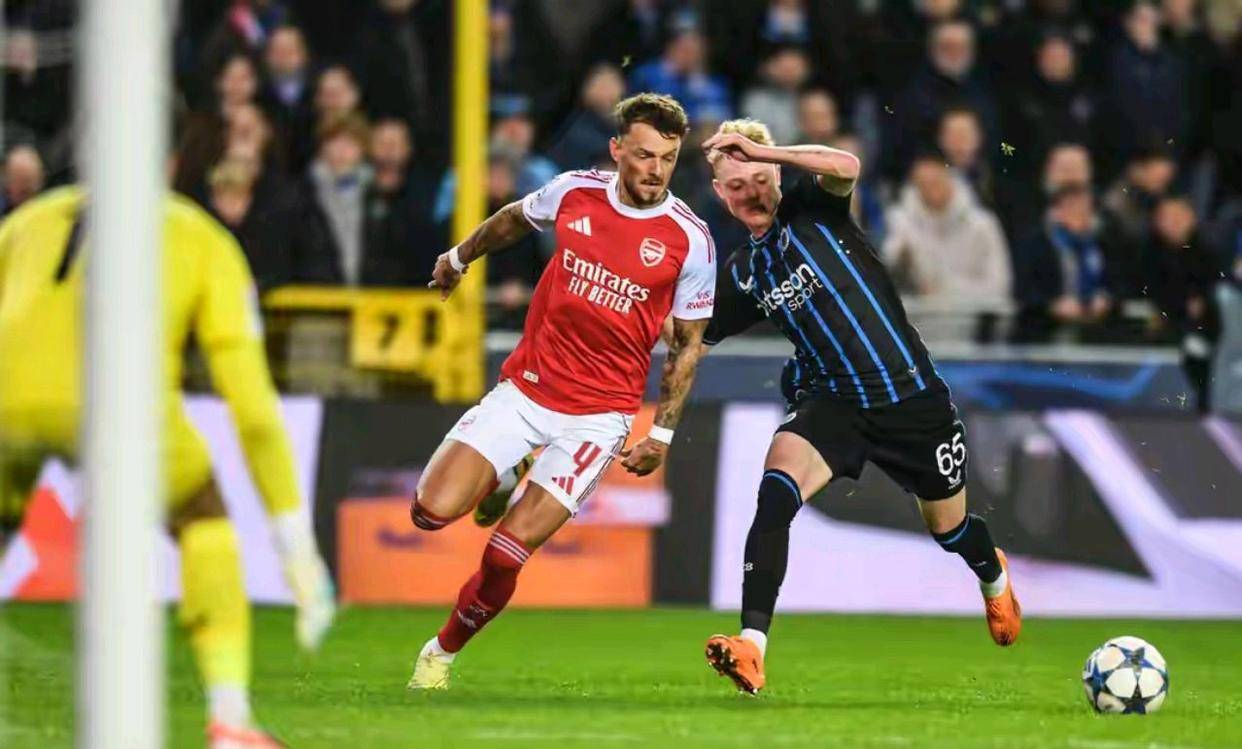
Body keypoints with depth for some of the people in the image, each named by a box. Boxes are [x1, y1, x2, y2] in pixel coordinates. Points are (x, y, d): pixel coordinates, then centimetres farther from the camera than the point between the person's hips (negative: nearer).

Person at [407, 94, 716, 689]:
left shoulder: (690, 239, -9)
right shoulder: (574, 193, -3)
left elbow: (689, 343, 2)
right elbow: (514, 219, 21)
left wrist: (663, 431, -2)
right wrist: (459, 257, 34)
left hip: (600, 414, -2)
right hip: (525, 389, 3)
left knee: (506, 554, -12)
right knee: (432, 511, -13)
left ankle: (443, 651, 15)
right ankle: (497, 486, 22)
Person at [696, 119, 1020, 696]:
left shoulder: (811, 208, -5)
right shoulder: (741, 274, 6)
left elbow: (846, 167, -28)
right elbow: (692, 341, 16)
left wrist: (759, 149, -32)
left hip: (913, 398, -2)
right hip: (830, 401, 2)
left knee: (949, 529, 17)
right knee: (776, 486, -30)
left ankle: (993, 576, 57)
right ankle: (751, 646, -38)